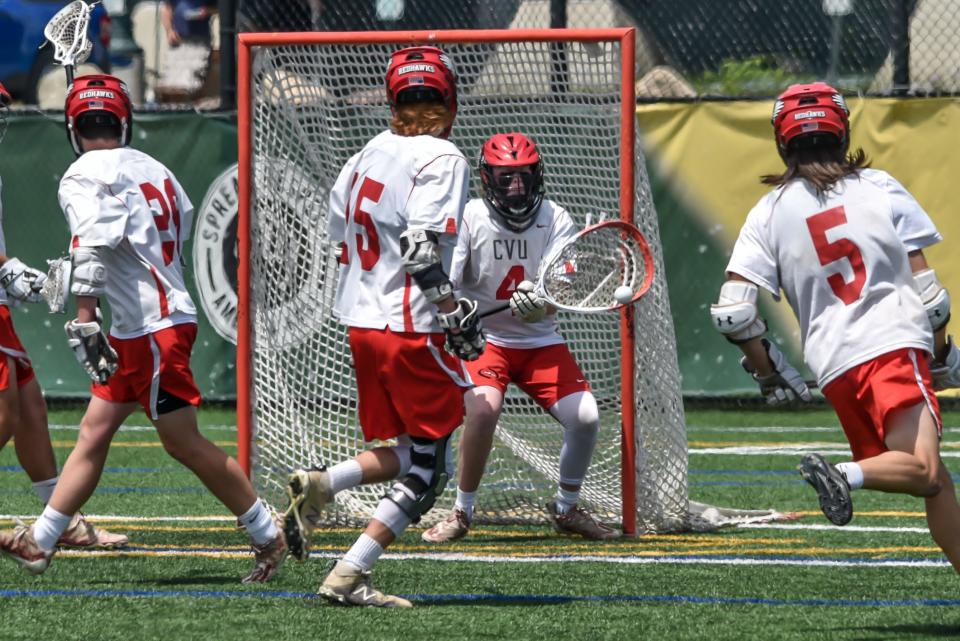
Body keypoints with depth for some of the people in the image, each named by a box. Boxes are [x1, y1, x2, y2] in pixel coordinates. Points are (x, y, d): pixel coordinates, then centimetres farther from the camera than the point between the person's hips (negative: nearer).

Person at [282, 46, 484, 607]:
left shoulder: (368, 155, 11)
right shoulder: (443, 159, -11)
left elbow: (341, 239, 18)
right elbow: (422, 249, -22)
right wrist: (455, 313, -17)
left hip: (362, 323, 8)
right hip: (412, 327, -8)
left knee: (410, 453, 20)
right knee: (426, 468, 1)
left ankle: (319, 486, -2)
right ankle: (349, 577, -6)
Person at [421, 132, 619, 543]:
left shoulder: (555, 219, -6)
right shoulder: (470, 218, -12)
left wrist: (539, 302, -40)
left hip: (540, 341, 3)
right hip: (484, 337, -3)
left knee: (584, 416, -12)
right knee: (484, 407, -30)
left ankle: (566, 509, 14)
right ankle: (461, 513, -11)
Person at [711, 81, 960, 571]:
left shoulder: (769, 213, 12)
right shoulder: (880, 187, 8)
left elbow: (732, 313, 2)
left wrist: (768, 373, 17)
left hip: (834, 366, 4)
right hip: (894, 344, -4)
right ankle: (845, 475, -44)